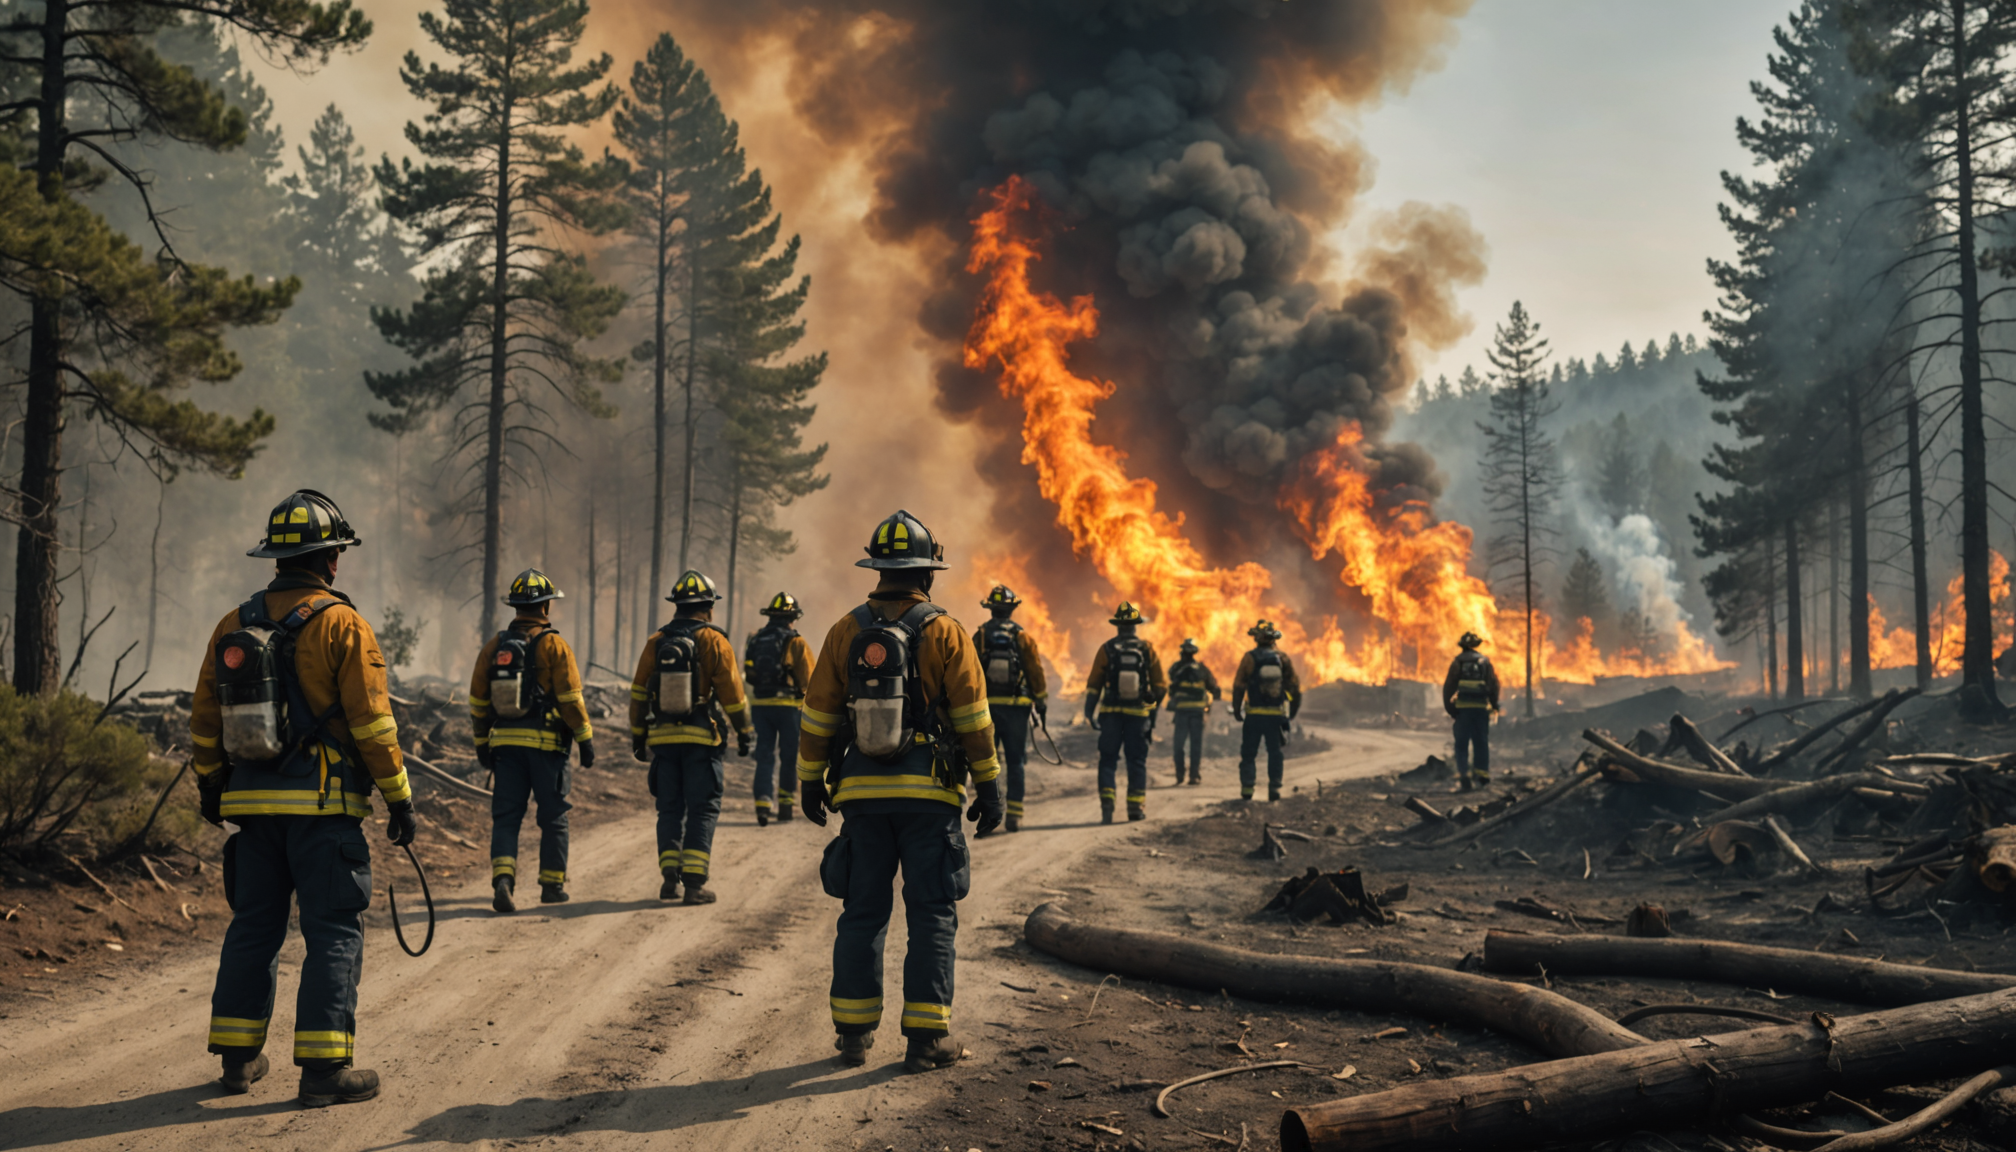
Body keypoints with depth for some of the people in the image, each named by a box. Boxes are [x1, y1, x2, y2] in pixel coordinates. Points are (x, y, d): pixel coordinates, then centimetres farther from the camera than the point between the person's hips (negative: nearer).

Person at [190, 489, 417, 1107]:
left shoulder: (232, 626, 9)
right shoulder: (342, 625, -9)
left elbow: (204, 718, 14)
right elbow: (371, 722, -11)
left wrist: (210, 785, 27)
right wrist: (399, 798, -5)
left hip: (252, 802, 6)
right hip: (323, 806, -6)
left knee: (253, 926, 15)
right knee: (333, 933, -1)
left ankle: (237, 1055, 21)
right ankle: (324, 1066, -3)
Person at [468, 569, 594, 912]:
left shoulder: (494, 646, 9)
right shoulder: (553, 645, -6)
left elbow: (477, 700, 13)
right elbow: (571, 698, -9)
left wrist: (481, 743, 21)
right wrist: (586, 739, -2)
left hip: (505, 742, 4)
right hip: (546, 742, -4)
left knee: (505, 816, 4)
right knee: (553, 816, 9)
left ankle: (503, 879, -14)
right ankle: (552, 884, 15)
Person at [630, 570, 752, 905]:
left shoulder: (655, 642, 6)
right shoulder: (713, 642, -5)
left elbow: (638, 693, 8)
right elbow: (732, 692, -6)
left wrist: (638, 736, 16)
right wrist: (744, 731, 3)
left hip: (663, 737, 4)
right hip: (702, 739, -3)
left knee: (670, 808, 13)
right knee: (703, 810, 1)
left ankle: (670, 875, 7)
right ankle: (695, 881, -5)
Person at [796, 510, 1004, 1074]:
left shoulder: (846, 631, 3)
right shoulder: (944, 633, -4)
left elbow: (818, 714, 7)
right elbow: (973, 718, -5)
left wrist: (811, 780, 16)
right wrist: (990, 786, 2)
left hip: (863, 792, 3)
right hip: (929, 793, -3)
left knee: (862, 912, 10)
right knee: (932, 914, 3)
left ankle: (854, 1031, 13)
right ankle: (927, 1036, 2)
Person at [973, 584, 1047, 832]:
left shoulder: (979, 636, 0)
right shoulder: (1023, 637, 1)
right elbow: (1036, 672, 1)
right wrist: (1042, 704, 10)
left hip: (986, 706, 0)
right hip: (1016, 707, 0)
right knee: (1015, 762, 5)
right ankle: (1014, 816, 2)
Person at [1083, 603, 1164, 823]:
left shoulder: (1107, 649, -2)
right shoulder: (1148, 650, 1)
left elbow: (1093, 685, -2)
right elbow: (1160, 686, 3)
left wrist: (1089, 713, 4)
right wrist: (1153, 713, 13)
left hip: (1110, 714, 0)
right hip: (1138, 714, 0)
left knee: (1108, 760, 4)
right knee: (1137, 760, 9)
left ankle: (1107, 806, -7)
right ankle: (1136, 807, 8)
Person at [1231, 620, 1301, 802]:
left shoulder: (1249, 658, -5)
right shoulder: (1284, 658, 2)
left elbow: (1238, 686, -5)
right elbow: (1295, 686, 4)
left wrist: (1236, 710, 5)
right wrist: (1293, 712, 13)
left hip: (1254, 715, -2)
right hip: (1276, 716, 2)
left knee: (1248, 753, 8)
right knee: (1275, 753, 10)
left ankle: (1247, 788, 2)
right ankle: (1275, 787, 2)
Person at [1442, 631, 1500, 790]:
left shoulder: (1457, 662, 2)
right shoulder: (1484, 662, 5)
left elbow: (1448, 686, -2)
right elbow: (1494, 684, 2)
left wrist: (1449, 708, 5)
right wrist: (1494, 704, 12)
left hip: (1462, 707, -1)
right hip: (1481, 707, 1)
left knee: (1462, 743, 3)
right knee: (1481, 743, 10)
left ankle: (1463, 775, -10)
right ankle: (1481, 775, 11)